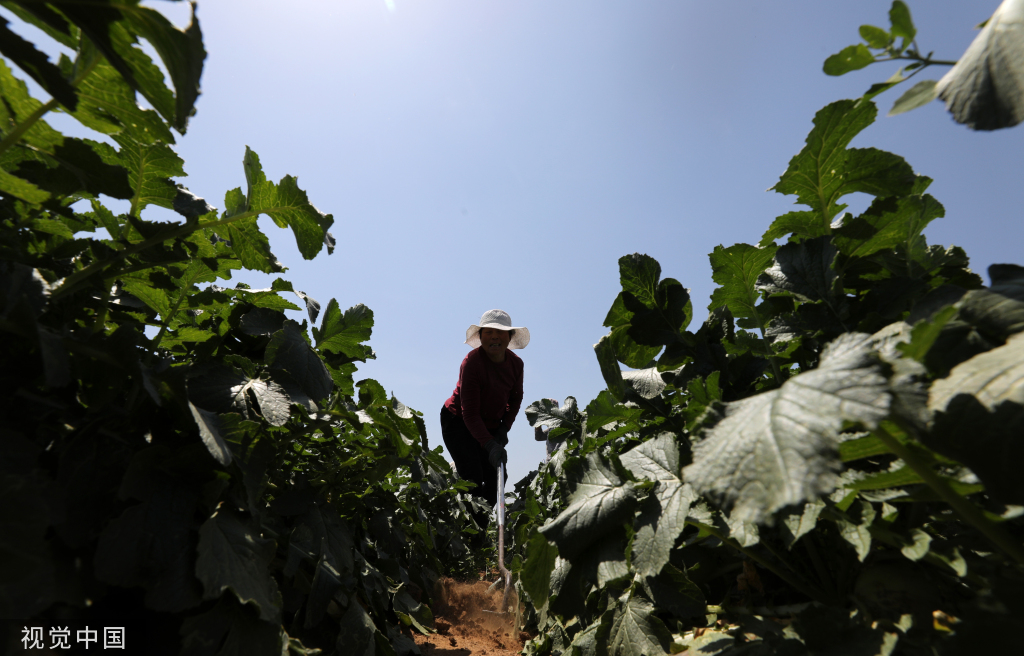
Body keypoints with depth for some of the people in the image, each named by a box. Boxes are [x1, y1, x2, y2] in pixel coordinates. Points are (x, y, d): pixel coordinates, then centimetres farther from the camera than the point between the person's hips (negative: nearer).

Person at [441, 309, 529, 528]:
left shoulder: (516, 363, -9)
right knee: (472, 476, -17)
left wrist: (504, 428, -8)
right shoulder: (472, 362, -27)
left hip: (490, 425, 6)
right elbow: (470, 413, -30)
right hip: (458, 422, -6)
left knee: (496, 477, 2)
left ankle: (481, 525, 18)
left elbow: (516, 398, 6)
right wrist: (489, 445, -40)